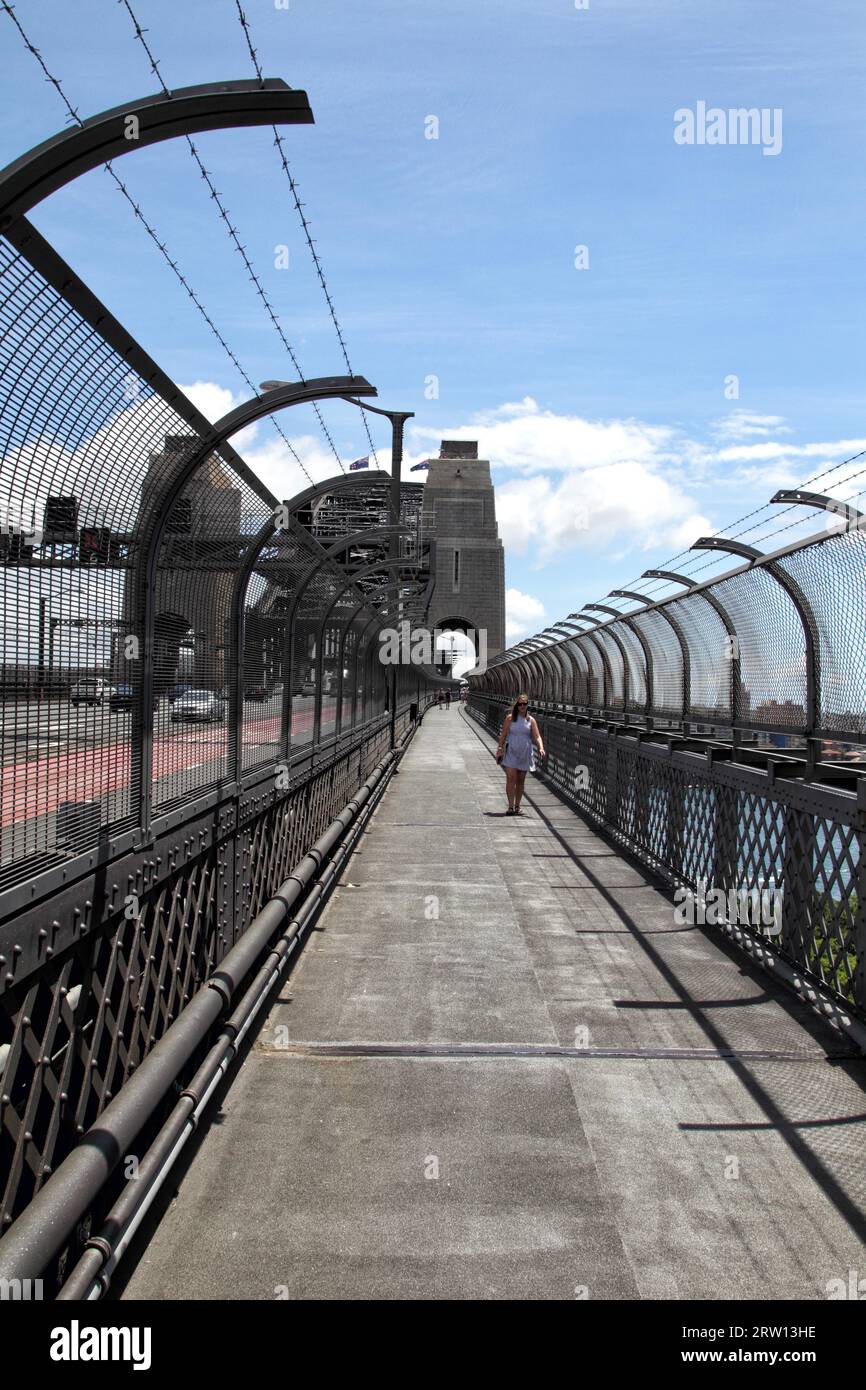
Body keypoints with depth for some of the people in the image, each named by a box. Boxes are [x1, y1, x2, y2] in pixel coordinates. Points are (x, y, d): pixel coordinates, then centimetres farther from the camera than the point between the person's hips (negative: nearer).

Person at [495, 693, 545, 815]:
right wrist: (500, 749, -2)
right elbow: (503, 735, 3)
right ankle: (511, 806, -13)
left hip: (524, 753, 2)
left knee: (520, 781, 9)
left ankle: (517, 806, 19)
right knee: (511, 778, -13)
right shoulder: (510, 718, 1)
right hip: (511, 752, -2)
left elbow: (537, 736, -3)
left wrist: (541, 748, -20)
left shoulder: (530, 720, 4)